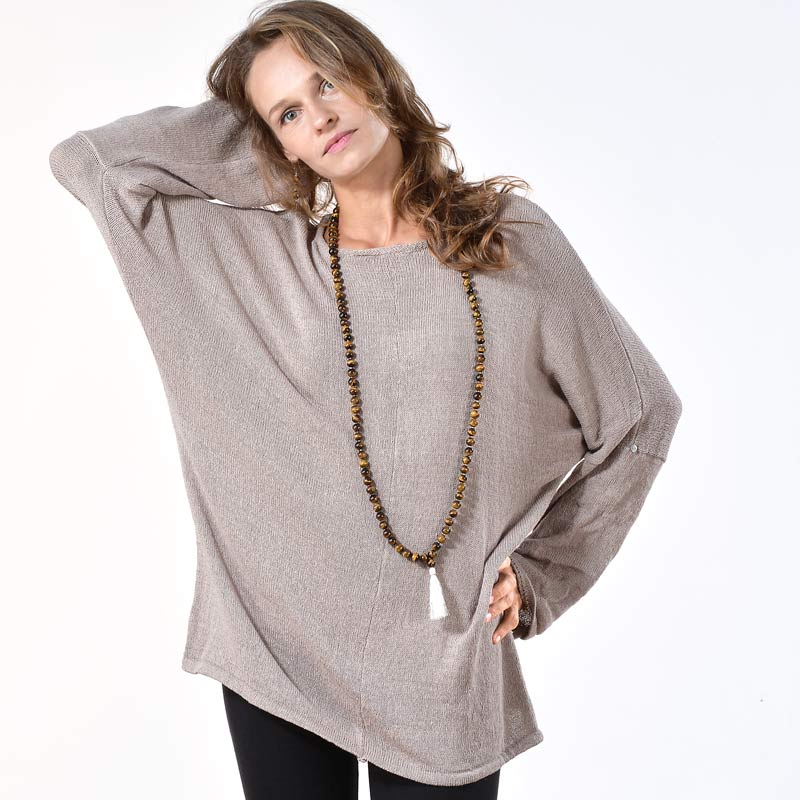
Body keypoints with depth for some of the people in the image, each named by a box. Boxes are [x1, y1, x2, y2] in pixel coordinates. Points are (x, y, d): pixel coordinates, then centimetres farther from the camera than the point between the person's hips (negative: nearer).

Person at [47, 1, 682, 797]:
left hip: (440, 663, 0)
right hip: (276, 644, 1)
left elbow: (637, 412, 4)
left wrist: (540, 568, 2)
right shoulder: (254, 253, 0)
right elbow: (83, 160, -1)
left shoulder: (512, 237, -2)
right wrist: (241, 122, 2)